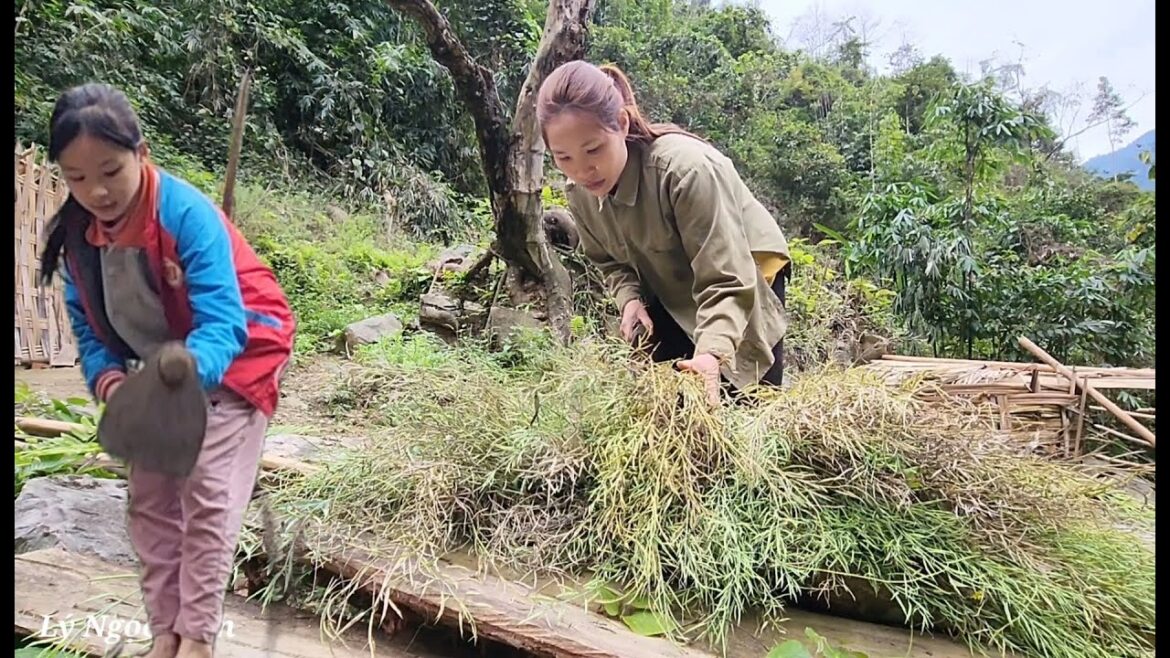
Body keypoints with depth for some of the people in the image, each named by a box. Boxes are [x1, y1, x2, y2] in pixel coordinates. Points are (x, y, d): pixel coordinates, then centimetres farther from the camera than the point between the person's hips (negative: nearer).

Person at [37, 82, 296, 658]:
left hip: (232, 359, -7)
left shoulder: (188, 214, -29)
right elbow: (88, 326, -2)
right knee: (149, 501, 8)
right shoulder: (76, 233, -9)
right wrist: (107, 378, -23)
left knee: (206, 497, -9)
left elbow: (222, 323, -35)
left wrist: (187, 369, -56)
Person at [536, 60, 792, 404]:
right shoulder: (580, 192, -16)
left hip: (742, 274, -5)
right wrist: (630, 297, -17)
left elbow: (726, 281, -36)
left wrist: (713, 351, -52)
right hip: (669, 297, 5)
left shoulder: (686, 168, -36)